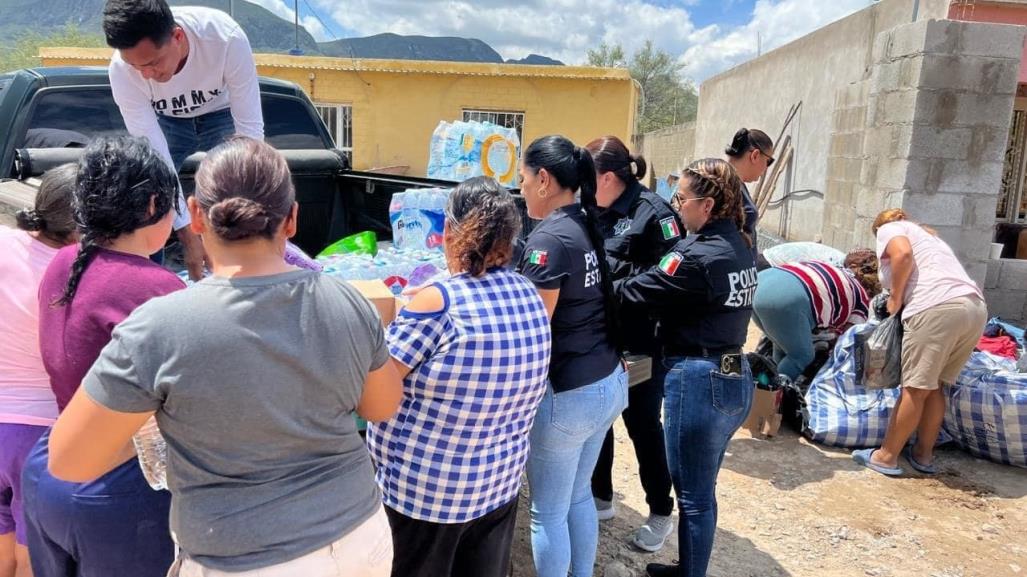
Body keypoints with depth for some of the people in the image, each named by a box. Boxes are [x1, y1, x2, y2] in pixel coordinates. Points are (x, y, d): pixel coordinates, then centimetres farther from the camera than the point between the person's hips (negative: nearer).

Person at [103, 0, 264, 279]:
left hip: (221, 114, -1)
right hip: (165, 121, 2)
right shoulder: (121, 70, -31)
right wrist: (187, 234, -30)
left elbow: (250, 128, -30)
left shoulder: (226, 38, -38)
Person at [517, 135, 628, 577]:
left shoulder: (549, 239, -19)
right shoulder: (588, 225, 7)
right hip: (608, 382, 9)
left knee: (548, 512, 10)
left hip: (567, 394, -9)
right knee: (579, 496, 24)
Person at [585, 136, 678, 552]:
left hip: (639, 345, -6)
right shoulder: (594, 211, 4)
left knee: (643, 425, 8)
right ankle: (601, 497, 39)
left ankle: (661, 513, 30)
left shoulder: (653, 212, -16)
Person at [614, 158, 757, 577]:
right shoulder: (739, 245, 6)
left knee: (693, 495, 8)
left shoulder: (697, 256, -21)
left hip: (698, 381, -9)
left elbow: (637, 291, -14)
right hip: (734, 377, 9)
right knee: (701, 488, 23)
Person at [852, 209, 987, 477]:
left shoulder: (888, 229, 15)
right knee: (934, 386, 17)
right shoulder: (927, 235, 37)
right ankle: (923, 454, 23)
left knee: (916, 388, -1)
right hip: (975, 307, 8)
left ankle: (886, 457, 7)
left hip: (938, 308, -8)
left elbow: (903, 254, -7)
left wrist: (895, 298, 1)